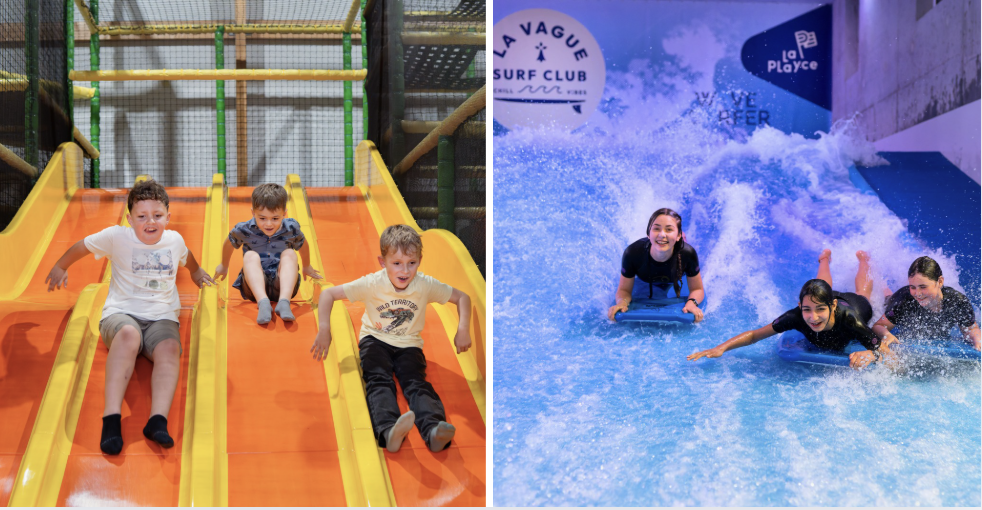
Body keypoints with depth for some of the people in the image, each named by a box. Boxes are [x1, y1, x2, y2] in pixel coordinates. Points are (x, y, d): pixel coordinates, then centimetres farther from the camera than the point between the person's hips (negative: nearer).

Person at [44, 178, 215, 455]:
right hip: (121, 313, -2)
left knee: (170, 348, -34)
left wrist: (197, 272, 52)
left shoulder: (175, 240, 9)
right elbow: (81, 247, 17)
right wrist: (60, 267, 31)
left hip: (162, 318, 2)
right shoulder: (117, 237, 0)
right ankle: (112, 417, -51)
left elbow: (187, 257, 34)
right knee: (128, 334, -40)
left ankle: (158, 420, -53)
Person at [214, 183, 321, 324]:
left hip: (282, 285, 0)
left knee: (289, 254, -24)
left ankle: (284, 301, -46)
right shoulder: (244, 230, -6)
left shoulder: (291, 229, -4)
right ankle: (263, 303, -51)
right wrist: (224, 266, 34)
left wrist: (307, 267, 36)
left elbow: (303, 246, 19)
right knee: (251, 256, -27)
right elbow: (229, 244, 17)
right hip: (255, 287, 0)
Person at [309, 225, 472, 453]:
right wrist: (324, 330, -24)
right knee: (379, 381, -30)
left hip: (409, 345, 1)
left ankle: (433, 430, -53)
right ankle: (388, 431, -57)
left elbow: (462, 297, 1)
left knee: (416, 383, -27)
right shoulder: (372, 284, -18)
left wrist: (463, 329, -14)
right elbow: (328, 294, -14)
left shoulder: (426, 285, -13)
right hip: (375, 340, -1)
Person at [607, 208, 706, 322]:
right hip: (644, 283, 0)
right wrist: (622, 302, -50)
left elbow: (697, 289, -25)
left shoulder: (688, 254, -42)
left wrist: (692, 303, -47)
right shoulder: (632, 253, -43)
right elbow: (624, 290, -27)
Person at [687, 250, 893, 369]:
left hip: (856, 304, -1)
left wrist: (871, 354, -69)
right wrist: (721, 348, -52)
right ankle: (825, 258, 70)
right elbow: (754, 335, -38)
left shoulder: (849, 320, -52)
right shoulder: (796, 317, -46)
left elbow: (886, 351, -47)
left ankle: (863, 259, 68)